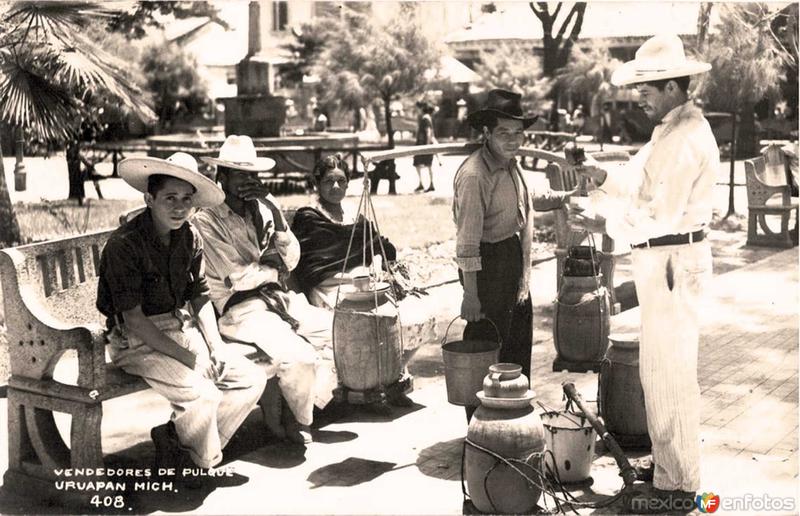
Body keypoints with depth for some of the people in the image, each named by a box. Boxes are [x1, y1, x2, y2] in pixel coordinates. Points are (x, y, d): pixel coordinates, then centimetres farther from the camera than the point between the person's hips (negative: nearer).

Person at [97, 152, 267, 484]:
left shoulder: (190, 237, 3)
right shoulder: (124, 244, -19)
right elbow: (135, 320, -20)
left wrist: (216, 347, -3)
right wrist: (188, 358, -21)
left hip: (182, 330, 8)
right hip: (138, 341, -8)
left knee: (252, 379, -3)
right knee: (202, 394, -29)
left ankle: (174, 438, 0)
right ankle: (203, 463, 1)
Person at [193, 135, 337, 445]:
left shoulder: (264, 208, 12)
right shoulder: (207, 220, -9)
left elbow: (291, 259, 4)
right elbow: (240, 278, -15)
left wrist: (273, 210, -7)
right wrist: (275, 268, 2)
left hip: (277, 299, 7)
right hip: (240, 309, -7)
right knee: (299, 357, -27)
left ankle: (309, 405, 6)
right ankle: (298, 421, 2)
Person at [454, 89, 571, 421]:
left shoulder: (511, 164, 8)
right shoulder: (474, 175, -22)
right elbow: (467, 241, -24)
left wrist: (566, 197, 26)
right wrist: (470, 294, -26)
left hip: (515, 262, 10)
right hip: (489, 262, -10)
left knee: (520, 346, 20)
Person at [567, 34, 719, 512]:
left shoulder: (687, 138, -19)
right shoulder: (671, 129, 14)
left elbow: (662, 215, -22)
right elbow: (643, 185, 16)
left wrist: (607, 224, -17)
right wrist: (604, 178, 1)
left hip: (675, 262, -10)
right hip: (660, 261, 10)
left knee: (670, 373, -2)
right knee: (659, 369, 19)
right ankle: (667, 463, 33)